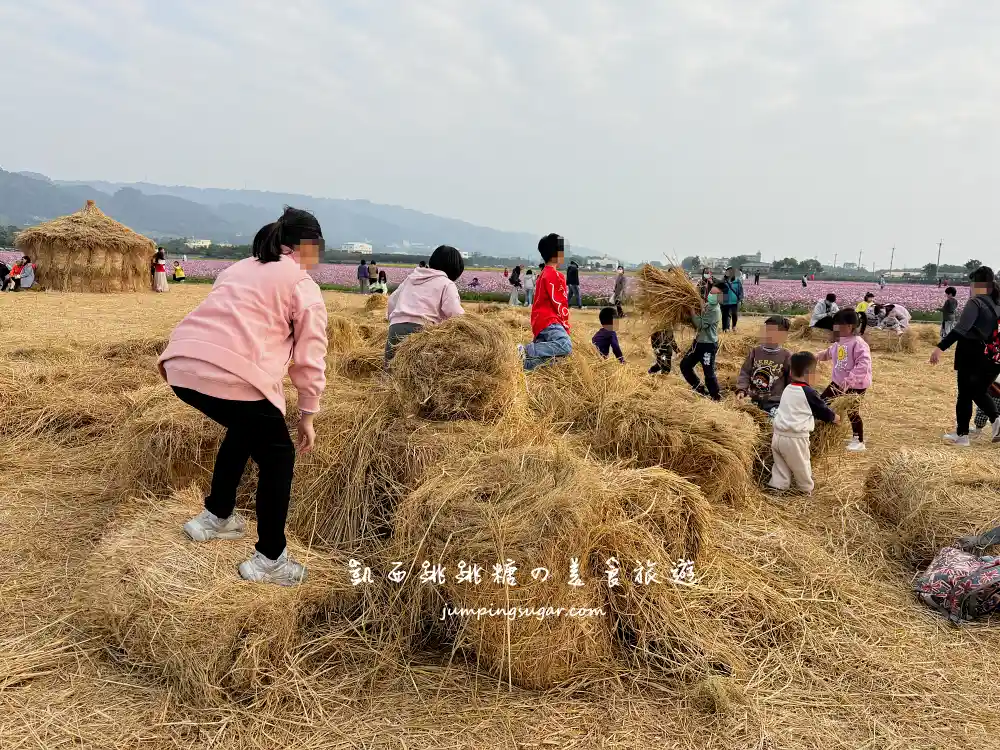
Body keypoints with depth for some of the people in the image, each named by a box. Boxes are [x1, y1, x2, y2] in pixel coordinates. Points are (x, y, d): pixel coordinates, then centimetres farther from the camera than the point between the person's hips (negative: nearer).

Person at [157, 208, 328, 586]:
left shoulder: (240, 268, 29)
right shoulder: (303, 286, 8)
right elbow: (310, 358, 6)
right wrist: (307, 415, 13)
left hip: (181, 365, 8)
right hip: (231, 375, -8)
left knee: (244, 430, 32)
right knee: (277, 456, 11)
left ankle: (215, 518, 44)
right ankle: (269, 560, 16)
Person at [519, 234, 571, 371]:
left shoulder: (544, 274, 24)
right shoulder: (555, 275, -7)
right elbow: (560, 304, -10)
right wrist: (566, 327, -4)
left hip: (540, 321, 11)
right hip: (549, 321, -11)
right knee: (565, 346, -33)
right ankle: (526, 350, -28)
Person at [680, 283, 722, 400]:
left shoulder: (715, 310, -18)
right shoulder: (706, 305, 8)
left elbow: (701, 324, -24)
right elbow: (698, 323, 15)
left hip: (709, 345, -9)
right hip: (698, 342, 9)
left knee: (709, 373, -5)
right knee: (684, 365, 13)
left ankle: (716, 397, 12)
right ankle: (699, 389, 27)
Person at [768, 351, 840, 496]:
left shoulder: (787, 389, 10)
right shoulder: (808, 393, -11)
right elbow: (822, 409, 3)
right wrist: (835, 418, 24)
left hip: (778, 435, 6)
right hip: (795, 438, -6)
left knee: (781, 467, 16)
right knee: (802, 467, 14)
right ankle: (807, 492, 29)